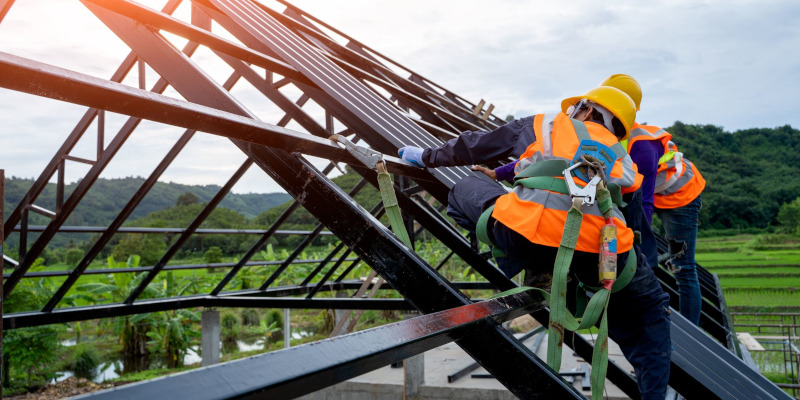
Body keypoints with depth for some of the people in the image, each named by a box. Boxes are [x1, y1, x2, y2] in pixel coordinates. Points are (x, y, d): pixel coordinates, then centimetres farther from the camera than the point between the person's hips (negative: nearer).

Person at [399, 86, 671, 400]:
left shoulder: (541, 126, 27)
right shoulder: (624, 161, 31)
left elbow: (473, 146, 32)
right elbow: (633, 222, 32)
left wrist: (426, 157, 46)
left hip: (524, 235, -2)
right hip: (602, 254, 3)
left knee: (465, 189, 26)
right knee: (648, 309, 31)